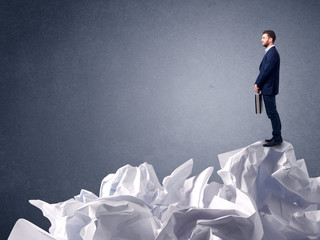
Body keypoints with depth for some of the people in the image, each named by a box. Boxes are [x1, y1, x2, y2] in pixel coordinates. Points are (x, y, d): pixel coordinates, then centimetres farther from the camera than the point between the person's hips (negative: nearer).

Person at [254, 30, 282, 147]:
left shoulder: (272, 54, -17)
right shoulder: (269, 52, 15)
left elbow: (266, 71, -19)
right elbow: (263, 70, 15)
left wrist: (257, 84, -10)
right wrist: (258, 83, 5)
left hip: (269, 89, -10)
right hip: (267, 89, 10)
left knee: (272, 113, -6)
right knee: (273, 113, 14)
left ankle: (276, 138, -1)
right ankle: (277, 136, 22)